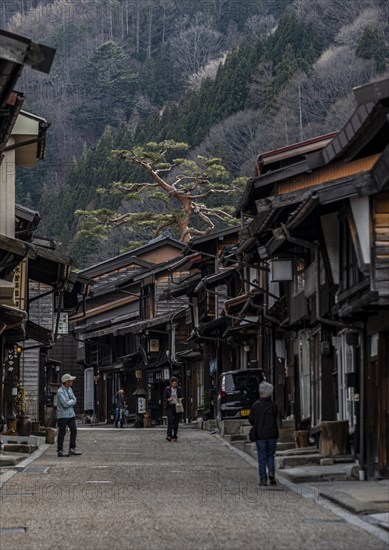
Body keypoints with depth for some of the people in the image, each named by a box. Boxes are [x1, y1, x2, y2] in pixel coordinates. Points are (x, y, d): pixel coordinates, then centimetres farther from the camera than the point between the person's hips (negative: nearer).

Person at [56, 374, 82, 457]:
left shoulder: (69, 389, 10)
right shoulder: (60, 391, -16)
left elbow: (74, 401, 6)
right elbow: (65, 404, -22)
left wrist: (69, 403, -13)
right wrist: (72, 401, -5)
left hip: (71, 414, 7)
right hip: (62, 415, -7)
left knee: (74, 431, 2)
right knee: (62, 433, -2)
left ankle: (72, 449, 6)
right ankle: (60, 451, 6)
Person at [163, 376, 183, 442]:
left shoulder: (179, 389, 7)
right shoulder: (167, 389, 2)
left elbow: (182, 397, 13)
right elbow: (164, 398, 3)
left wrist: (181, 399, -10)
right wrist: (168, 399, -17)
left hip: (177, 407, 2)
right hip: (170, 406, -2)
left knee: (176, 422, 0)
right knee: (170, 421, -16)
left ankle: (174, 437, 5)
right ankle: (169, 436, -18)